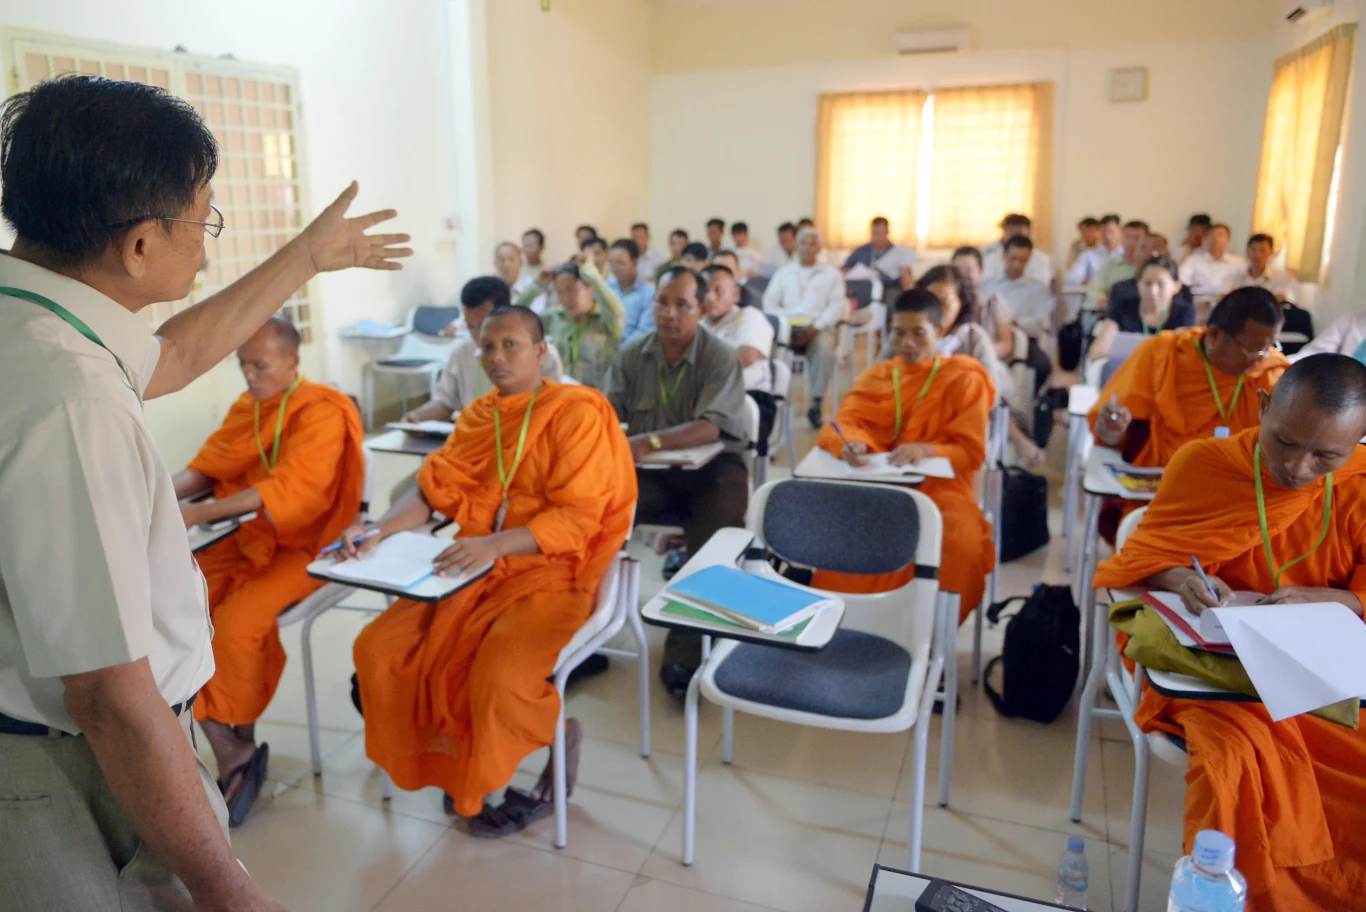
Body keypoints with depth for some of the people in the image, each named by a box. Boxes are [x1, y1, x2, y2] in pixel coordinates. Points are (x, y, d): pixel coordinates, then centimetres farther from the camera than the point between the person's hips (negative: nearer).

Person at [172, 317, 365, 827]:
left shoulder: (322, 413, -12)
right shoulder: (245, 407, 11)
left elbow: (284, 489, -23)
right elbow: (208, 466, 10)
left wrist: (199, 514, -30)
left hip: (300, 545, -7)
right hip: (241, 538, 7)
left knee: (235, 622, -26)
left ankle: (241, 742, 2)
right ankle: (232, 756, -10)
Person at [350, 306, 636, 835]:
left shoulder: (576, 414, -9)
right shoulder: (476, 417, 12)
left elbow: (576, 519, -18)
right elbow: (432, 490, 7)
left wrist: (494, 544, -32)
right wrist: (379, 531, -13)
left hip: (550, 572, -6)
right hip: (475, 568, 7)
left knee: (498, 677, -29)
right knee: (377, 649, -8)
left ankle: (559, 738, 6)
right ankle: (455, 760, 13)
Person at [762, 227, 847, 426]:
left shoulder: (831, 274, 18)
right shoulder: (783, 273, 23)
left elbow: (837, 305, 4)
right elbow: (769, 303, 11)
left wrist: (816, 327, -14)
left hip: (818, 327, -1)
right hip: (787, 326, 1)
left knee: (824, 350, -36)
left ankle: (816, 404, -30)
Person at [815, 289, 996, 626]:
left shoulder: (965, 380, 7)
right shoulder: (876, 376, 17)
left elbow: (971, 452, 0)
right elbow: (841, 423, 4)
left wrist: (927, 450, -21)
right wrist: (851, 443, -22)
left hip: (941, 488, -2)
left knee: (963, 546, -33)